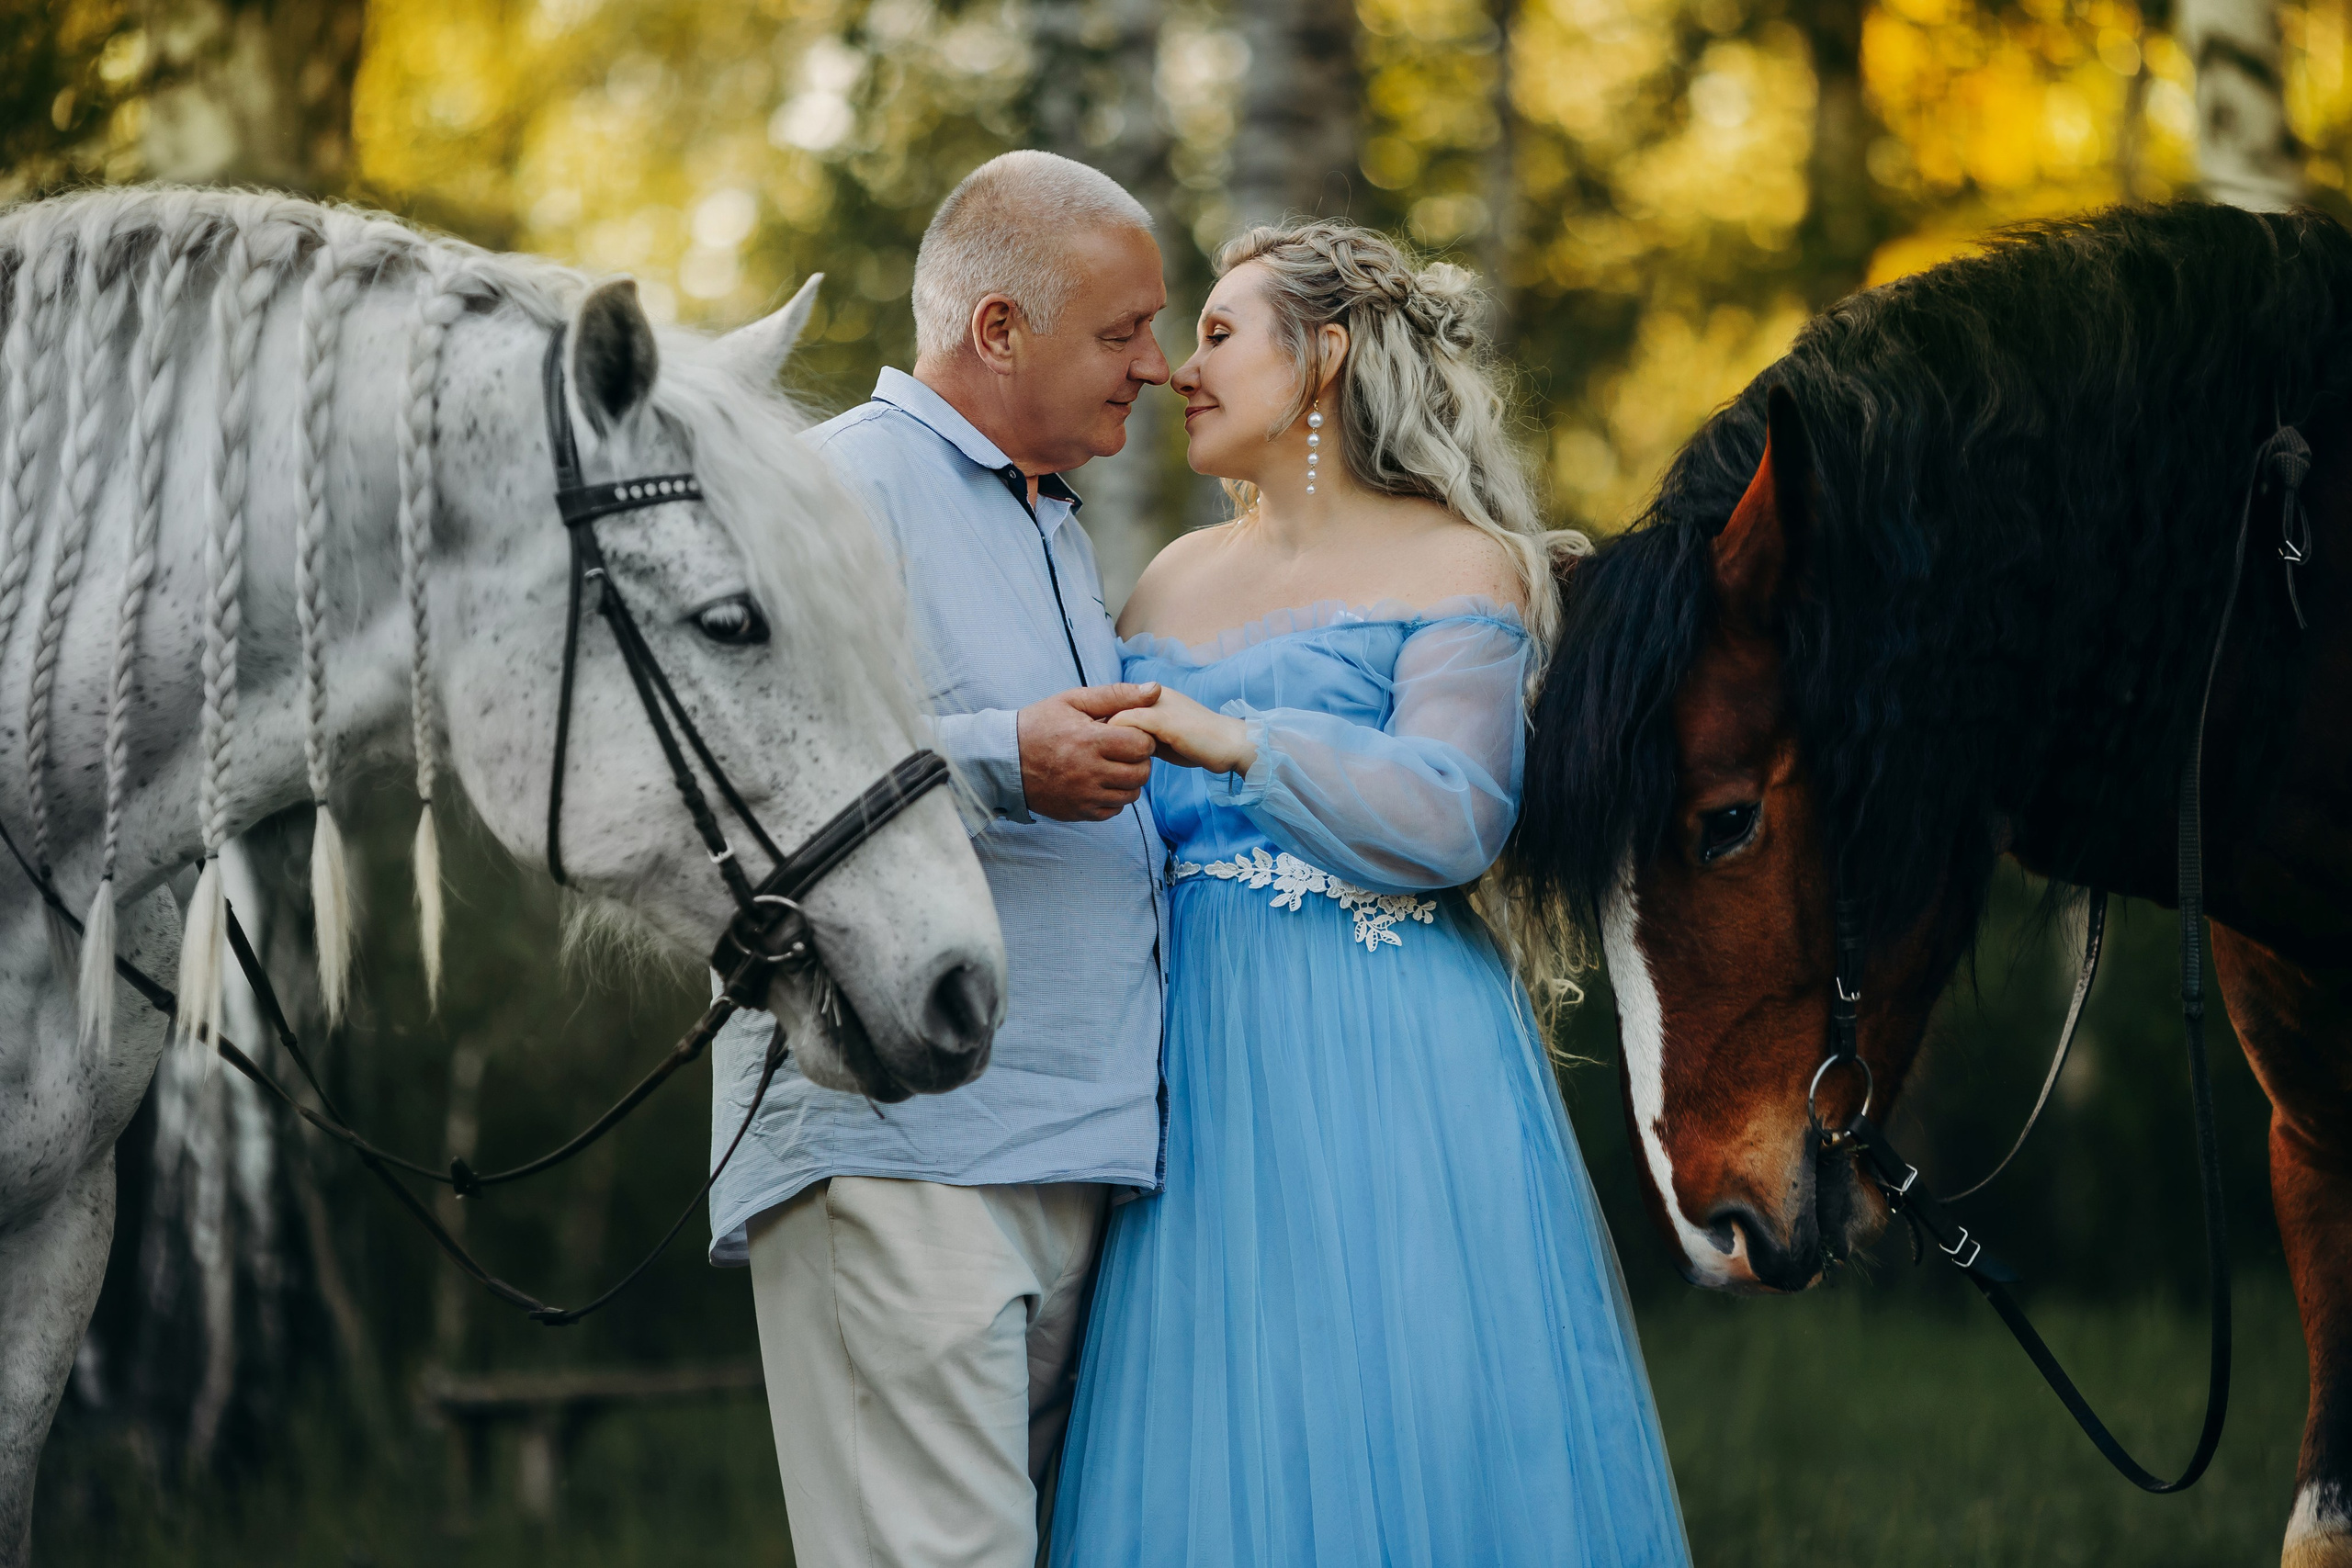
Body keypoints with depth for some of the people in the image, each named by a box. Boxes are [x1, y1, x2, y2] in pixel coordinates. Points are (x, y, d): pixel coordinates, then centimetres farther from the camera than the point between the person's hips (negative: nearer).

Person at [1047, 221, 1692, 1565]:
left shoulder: (1455, 569, -1)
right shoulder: (1175, 579, 18)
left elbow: (1448, 821, -14)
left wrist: (1236, 741, -18)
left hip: (1382, 1052, -5)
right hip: (1200, 1067, 6)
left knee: (1397, 1429, -7)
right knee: (1210, 1453, 2)